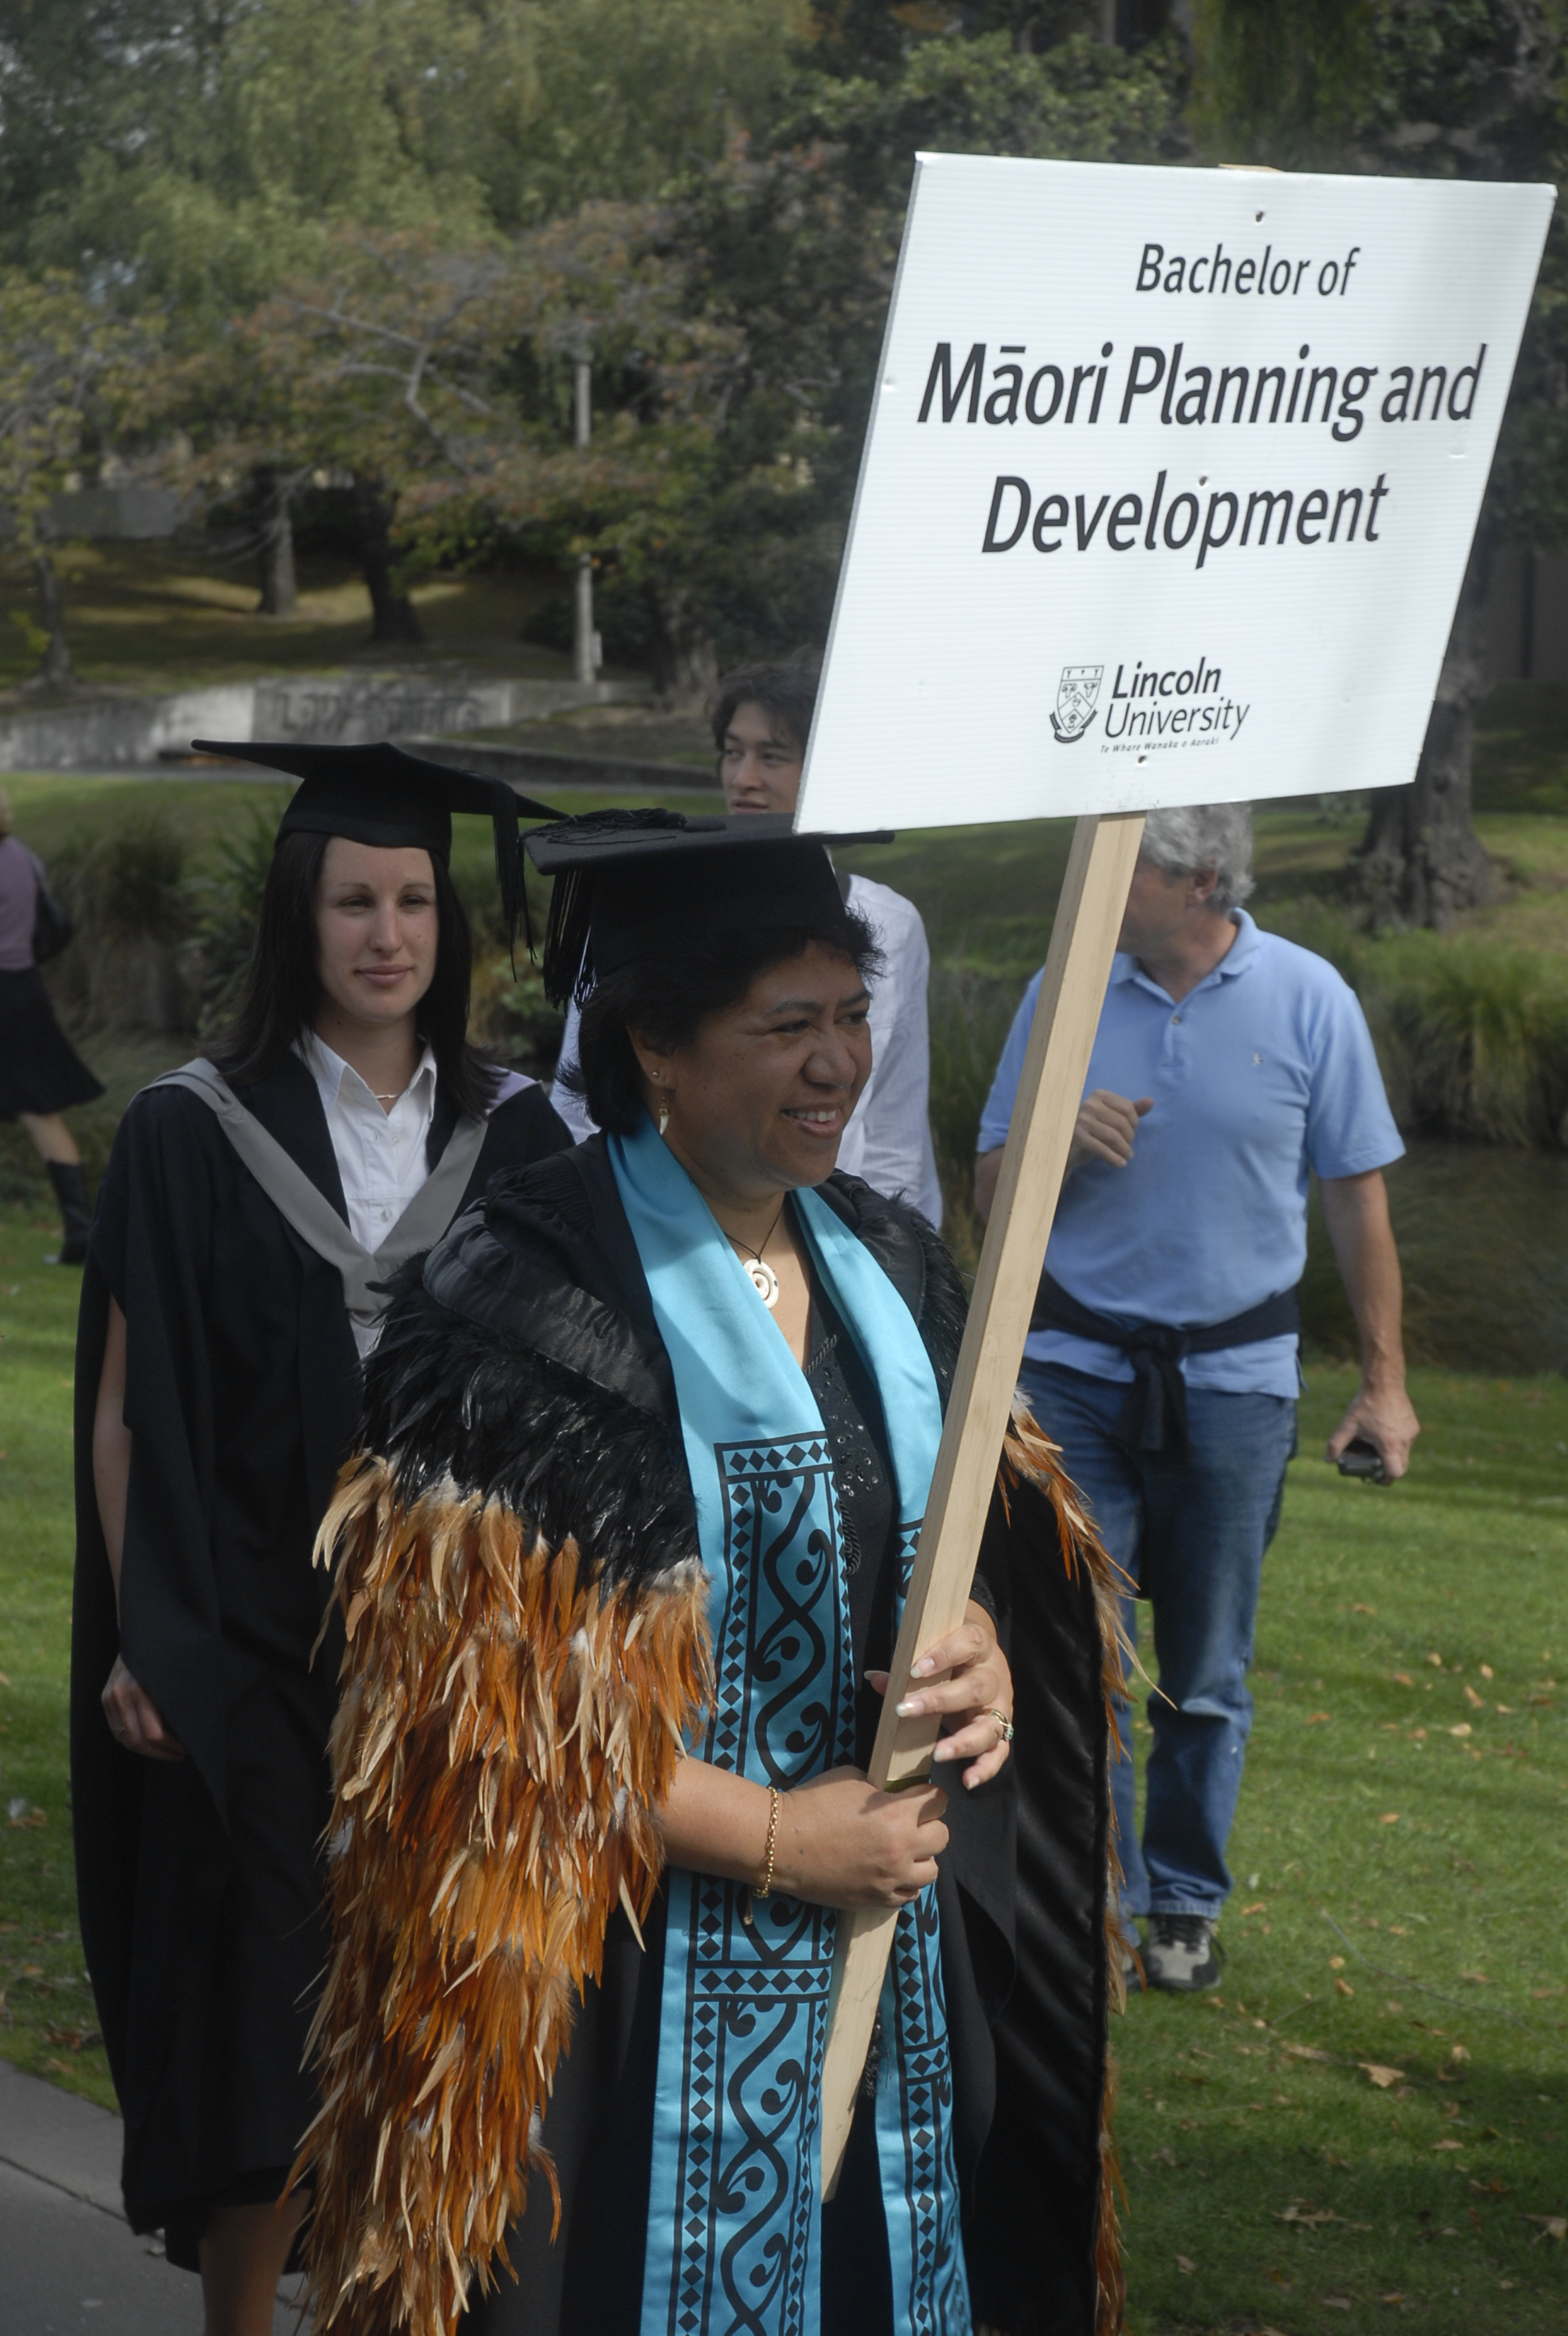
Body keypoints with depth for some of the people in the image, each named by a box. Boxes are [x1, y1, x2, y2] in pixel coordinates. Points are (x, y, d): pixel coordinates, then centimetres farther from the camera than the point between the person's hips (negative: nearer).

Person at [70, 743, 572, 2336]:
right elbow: (128, 1404, -3)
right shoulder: (194, 1134, -4)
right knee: (265, 2029, 0)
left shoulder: (513, 1135, 5)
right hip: (258, 1648, -2)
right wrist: (143, 1641, -7)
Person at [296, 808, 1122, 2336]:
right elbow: (483, 1694, -16)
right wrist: (772, 1837, -17)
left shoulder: (890, 1272, 6)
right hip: (631, 1978, -6)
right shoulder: (526, 1294, -15)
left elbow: (984, 1548, 14)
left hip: (896, 1940, 6)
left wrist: (983, 1657, -10)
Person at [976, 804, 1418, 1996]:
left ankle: (1185, 1903, 22)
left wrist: (1385, 1380, 0)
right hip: (1076, 1367, 1)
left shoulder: (1308, 1001, -4)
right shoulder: (1064, 992, 0)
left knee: (1207, 1670, 7)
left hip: (1235, 1376, -1)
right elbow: (992, 1191, 6)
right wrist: (1061, 1144, -16)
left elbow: (1357, 1196, 2)